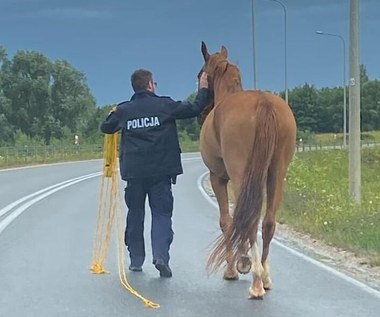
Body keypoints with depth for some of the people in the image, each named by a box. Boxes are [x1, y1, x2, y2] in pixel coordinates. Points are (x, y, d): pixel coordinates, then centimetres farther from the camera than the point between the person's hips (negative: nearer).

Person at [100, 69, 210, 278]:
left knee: (135, 214, 13)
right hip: (161, 170, -2)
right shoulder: (165, 105, -3)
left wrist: (113, 114, 39)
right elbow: (193, 109, 0)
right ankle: (161, 255, -16)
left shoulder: (124, 110, 5)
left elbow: (106, 128, 19)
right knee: (161, 213, 2)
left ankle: (136, 260, 17)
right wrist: (203, 90, 15)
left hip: (134, 172, 2)